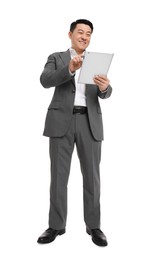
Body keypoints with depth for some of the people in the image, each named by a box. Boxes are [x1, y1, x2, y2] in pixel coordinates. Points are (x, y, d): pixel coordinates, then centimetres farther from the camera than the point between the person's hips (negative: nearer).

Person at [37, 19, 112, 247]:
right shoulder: (56, 58, 11)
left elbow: (104, 94, 2)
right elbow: (45, 81, -9)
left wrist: (105, 86, -23)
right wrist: (70, 69, -25)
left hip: (90, 122, 2)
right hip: (62, 121, -1)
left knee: (92, 175, 1)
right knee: (59, 175, 0)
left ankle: (93, 226, 12)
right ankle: (56, 225, 11)